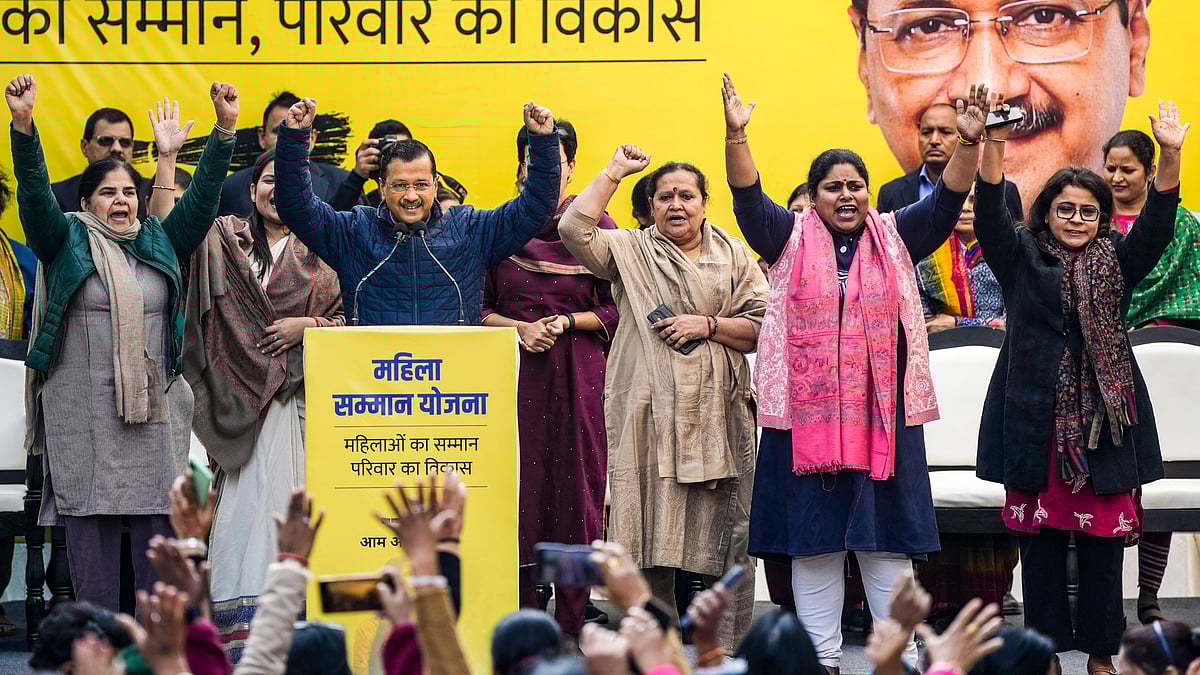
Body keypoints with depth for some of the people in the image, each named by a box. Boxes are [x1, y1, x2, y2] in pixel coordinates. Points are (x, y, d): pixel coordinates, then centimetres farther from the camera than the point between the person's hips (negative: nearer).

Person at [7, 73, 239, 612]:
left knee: (157, 511, 1)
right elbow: (35, 193, -7)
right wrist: (23, 125, -22)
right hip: (84, 406, -3)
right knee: (90, 511, -3)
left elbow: (201, 197, 8)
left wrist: (224, 129, -3)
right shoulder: (68, 241, 6)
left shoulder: (160, 241, 14)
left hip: (156, 402, 3)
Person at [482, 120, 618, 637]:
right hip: (514, 375, 1)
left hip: (578, 375, -1)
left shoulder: (597, 227, 3)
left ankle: (571, 631, 1)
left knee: (575, 488, -3)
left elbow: (619, 310, 3)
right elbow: (478, 307, 10)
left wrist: (567, 322, -10)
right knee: (518, 491, -1)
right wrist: (520, 328, -6)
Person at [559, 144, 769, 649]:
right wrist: (615, 171, 0)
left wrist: (708, 326, -7)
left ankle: (729, 650, 6)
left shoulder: (733, 255, 13)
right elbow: (574, 229, -6)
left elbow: (762, 325, 7)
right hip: (649, 413, -1)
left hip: (717, 413, 1)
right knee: (648, 538, -3)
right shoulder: (630, 251, 11)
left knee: (725, 540, -1)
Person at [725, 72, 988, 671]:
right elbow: (748, 198, -7)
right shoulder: (791, 238, 6)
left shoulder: (895, 239, 8)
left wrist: (969, 143, -20)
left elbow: (946, 199, -3)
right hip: (807, 413, -1)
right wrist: (736, 135, -23)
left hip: (882, 414, 1)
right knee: (813, 537, 3)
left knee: (887, 538, 4)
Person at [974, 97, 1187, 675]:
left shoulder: (1115, 262, 10)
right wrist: (994, 146, -24)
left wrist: (1170, 155, -18)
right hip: (1037, 418, -1)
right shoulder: (1023, 259, 6)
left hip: (1102, 415, 1)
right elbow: (990, 215, -9)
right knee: (1039, 540, 2)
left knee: (1104, 539, 2)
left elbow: (1156, 226, -4)